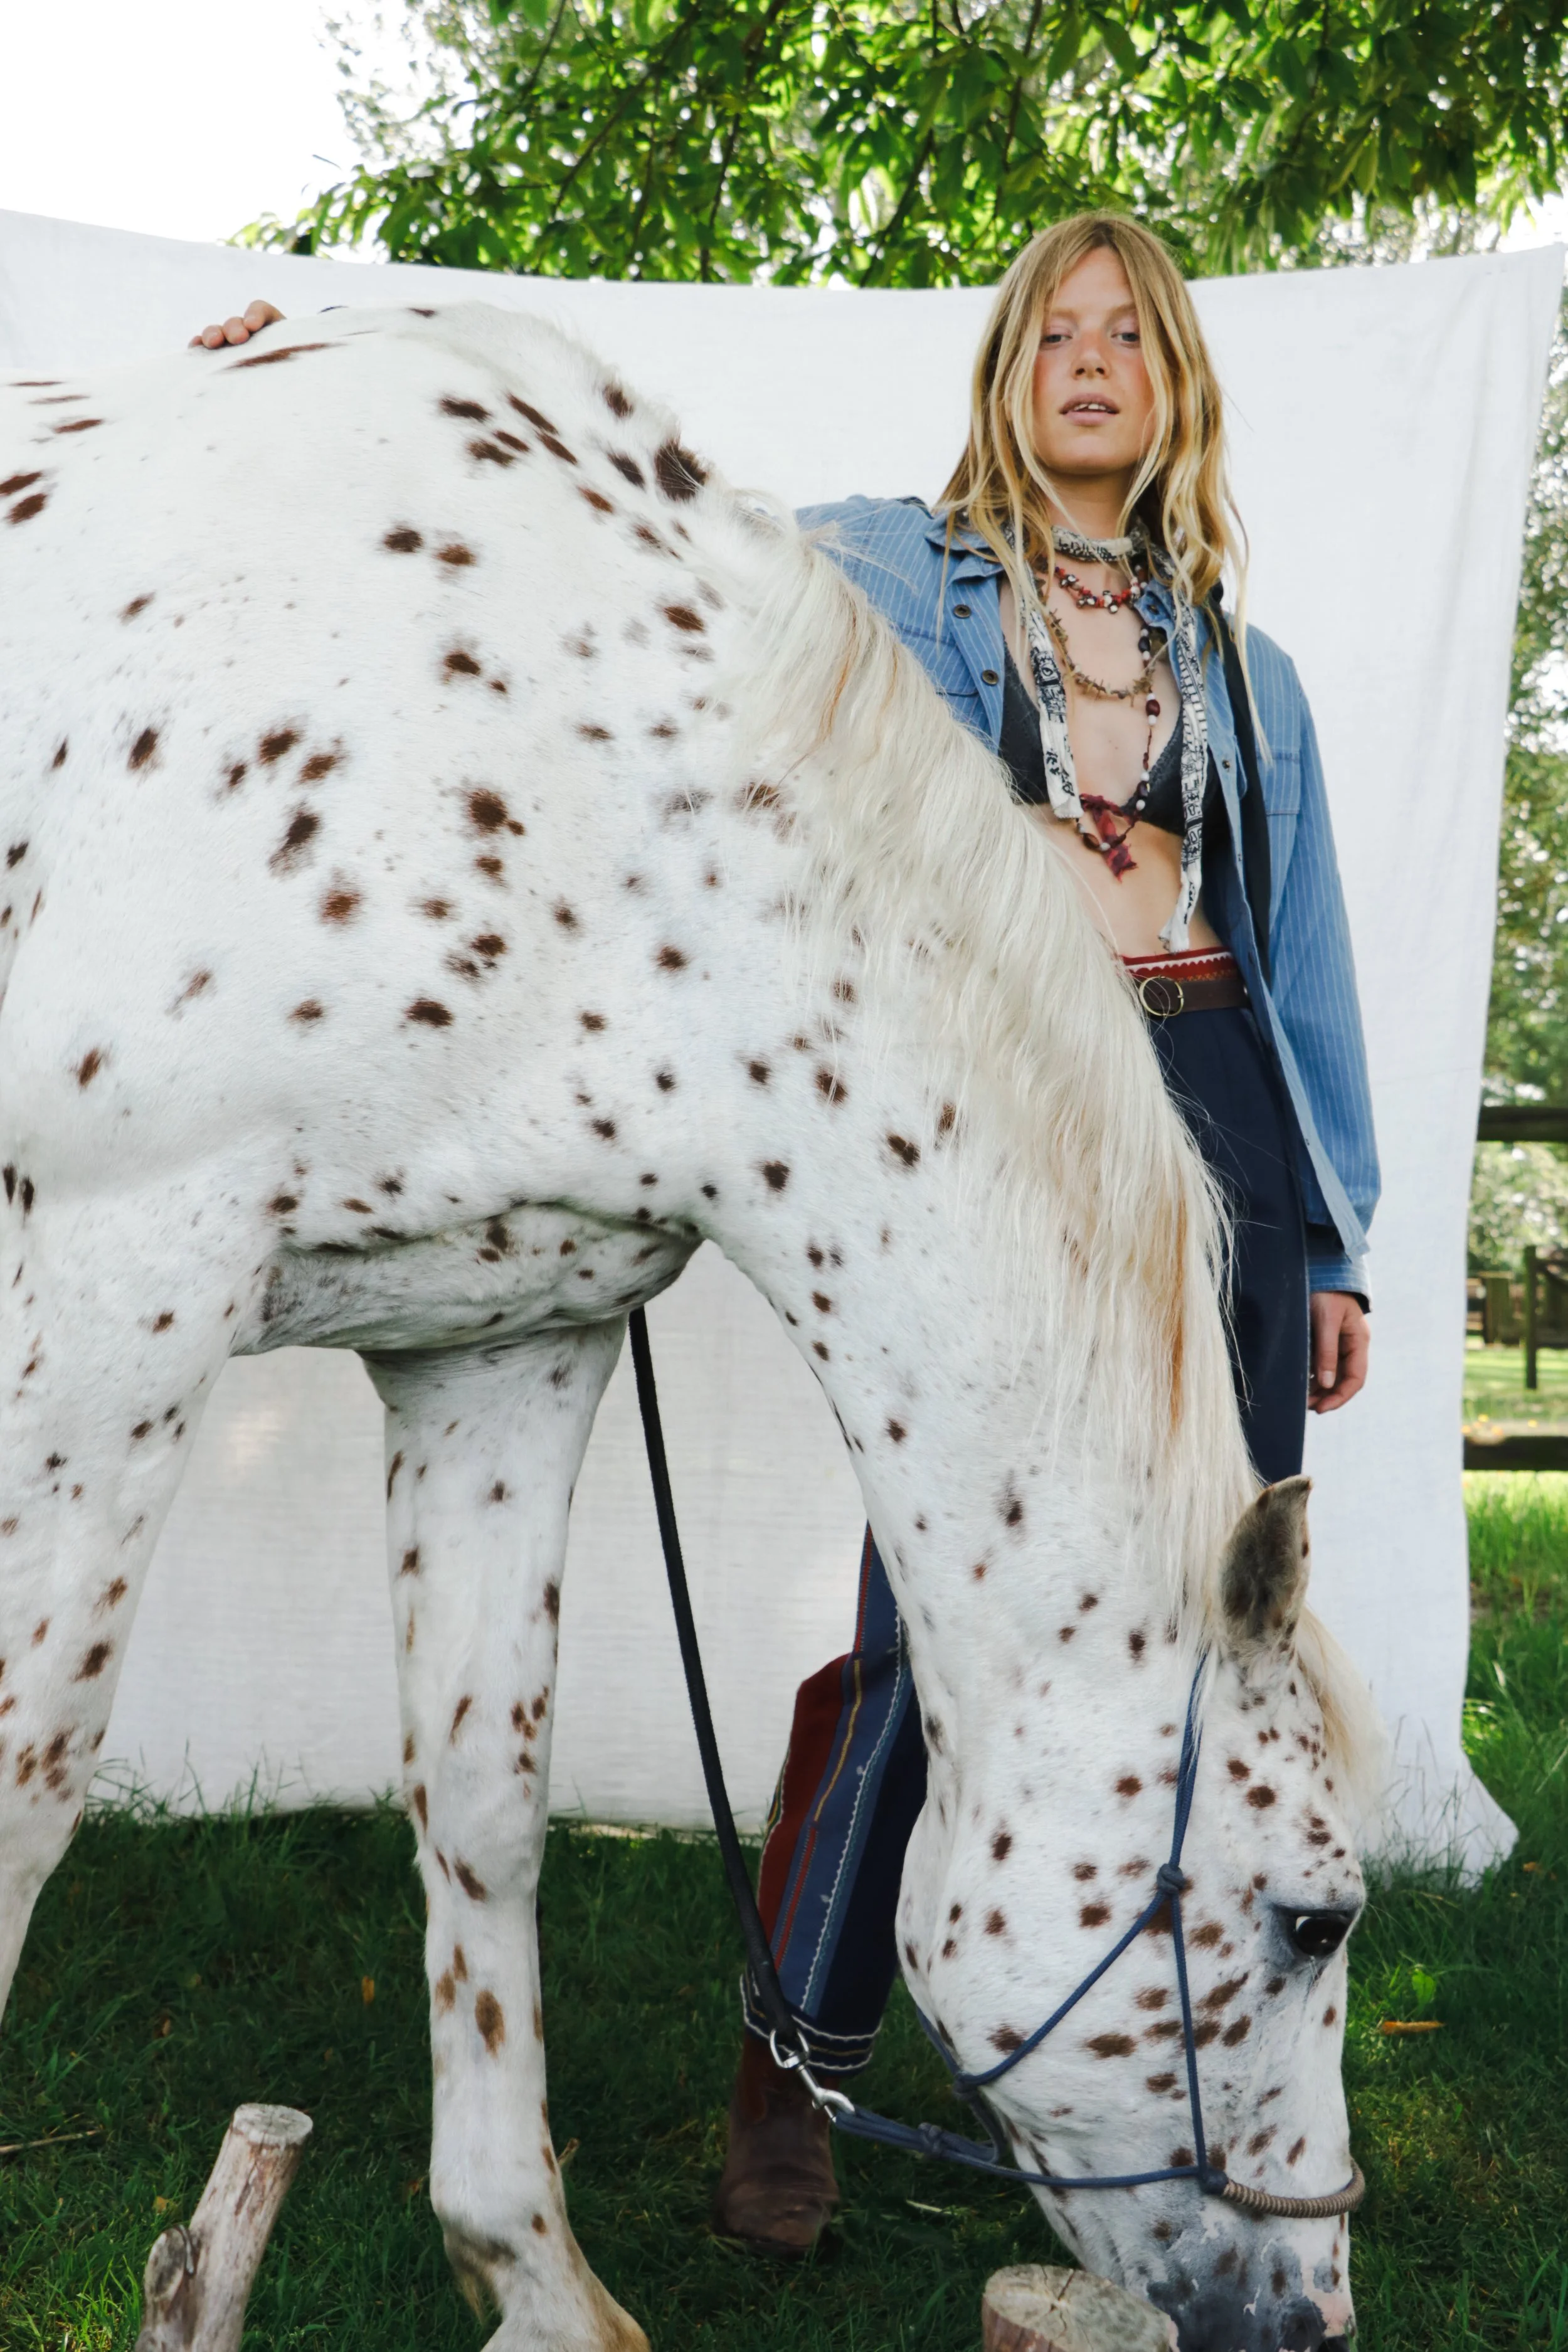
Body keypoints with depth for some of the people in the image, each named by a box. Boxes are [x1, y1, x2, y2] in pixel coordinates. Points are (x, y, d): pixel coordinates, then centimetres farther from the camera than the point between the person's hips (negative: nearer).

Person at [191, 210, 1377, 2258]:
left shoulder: (1244, 668, 20)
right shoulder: (884, 578, 10)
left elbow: (1304, 956, 19)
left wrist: (1336, 1241, 14)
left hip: (1217, 1130, 4)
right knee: (931, 1614, -6)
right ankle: (793, 2062, 13)